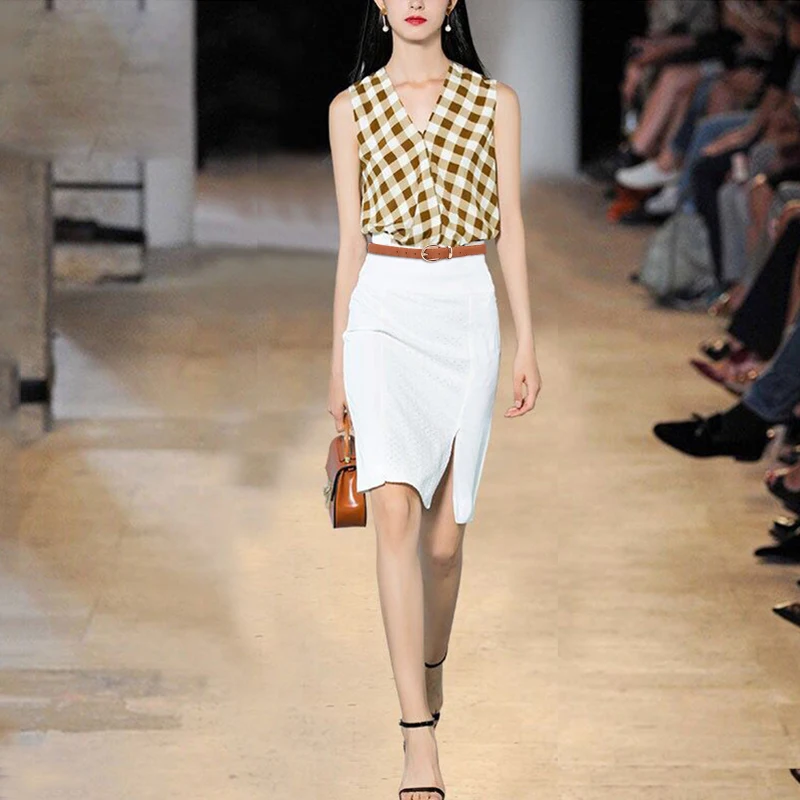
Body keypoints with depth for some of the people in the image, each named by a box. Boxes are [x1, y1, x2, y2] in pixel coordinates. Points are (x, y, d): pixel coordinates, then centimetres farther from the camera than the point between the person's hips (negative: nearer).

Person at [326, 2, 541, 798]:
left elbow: (508, 225, 8)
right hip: (383, 313, -1)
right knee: (396, 511, -16)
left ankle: (429, 677, 33)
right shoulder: (351, 108, 7)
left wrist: (527, 342, 4)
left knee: (445, 530, 4)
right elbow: (351, 237, 9)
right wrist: (338, 359, 8)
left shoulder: (494, 103, 8)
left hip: (467, 314, 1)